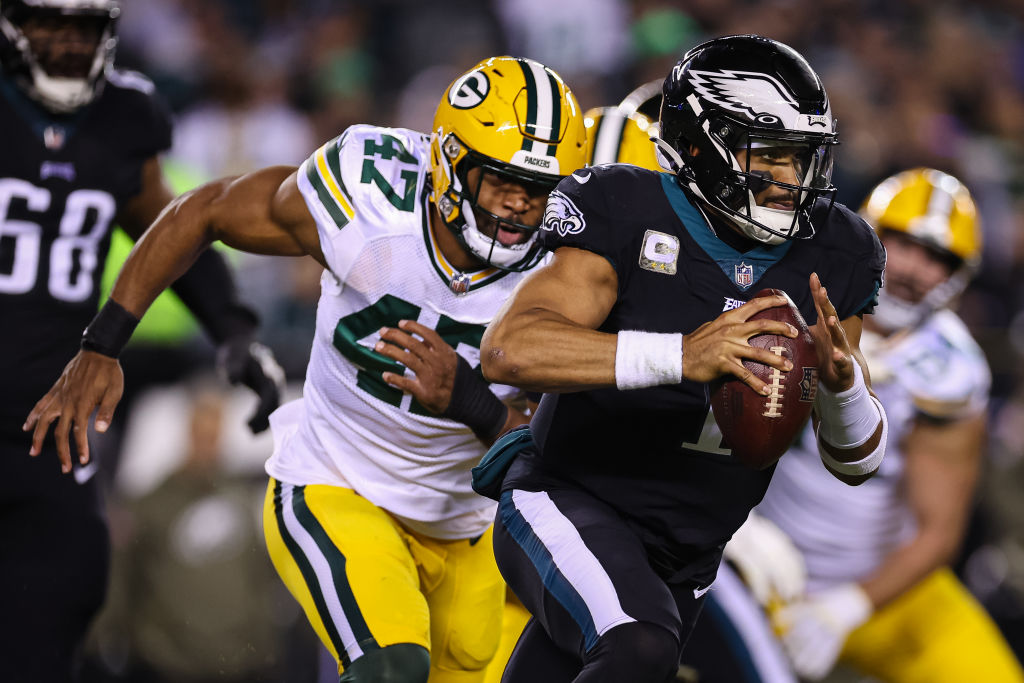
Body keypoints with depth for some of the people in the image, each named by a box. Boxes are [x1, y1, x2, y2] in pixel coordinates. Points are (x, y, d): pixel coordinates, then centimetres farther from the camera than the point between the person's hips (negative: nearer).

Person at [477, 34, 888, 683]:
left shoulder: (828, 257, 0)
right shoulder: (631, 216, -15)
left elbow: (856, 462, 4)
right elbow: (509, 349, -31)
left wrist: (841, 381, -20)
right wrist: (681, 355, -41)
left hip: (683, 560, 6)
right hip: (570, 504, -6)